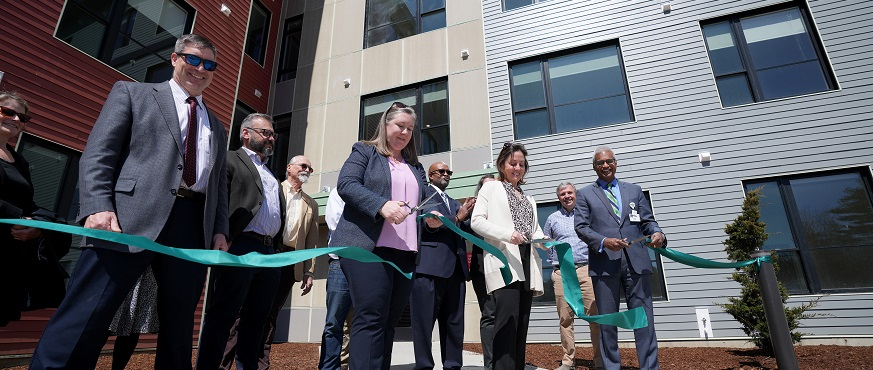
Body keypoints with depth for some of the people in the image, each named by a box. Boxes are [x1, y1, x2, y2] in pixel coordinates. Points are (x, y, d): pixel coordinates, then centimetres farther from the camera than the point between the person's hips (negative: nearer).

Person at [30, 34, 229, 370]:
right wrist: (98, 207, -13)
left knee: (178, 327, 7)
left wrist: (220, 230, 7)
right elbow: (97, 154, 3)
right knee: (84, 320, -8)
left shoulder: (216, 127, 25)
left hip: (194, 228, 4)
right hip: (129, 220, -3)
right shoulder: (132, 93, 14)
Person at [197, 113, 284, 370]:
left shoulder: (271, 175, 26)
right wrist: (223, 242, -16)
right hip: (240, 249, -6)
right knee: (221, 317, -2)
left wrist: (277, 251, 11)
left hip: (270, 253, 7)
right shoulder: (230, 159, 6)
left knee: (256, 320, 10)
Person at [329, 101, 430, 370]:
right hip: (368, 247, -6)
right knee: (371, 319, -11)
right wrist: (382, 205, -22)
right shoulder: (364, 152, 8)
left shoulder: (415, 167, 25)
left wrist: (431, 218, 2)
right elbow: (346, 184, -8)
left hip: (405, 252, 6)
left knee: (388, 321, 8)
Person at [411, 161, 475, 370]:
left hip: (456, 267, 7)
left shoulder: (454, 203, 26)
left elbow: (462, 231, 16)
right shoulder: (422, 194, 5)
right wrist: (456, 219, -15)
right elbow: (427, 222, -10)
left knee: (455, 323, 10)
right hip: (430, 265, -7)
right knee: (425, 321, 0)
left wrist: (465, 217, -3)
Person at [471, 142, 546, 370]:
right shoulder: (490, 188, 9)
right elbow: (477, 221, -3)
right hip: (504, 261, -6)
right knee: (507, 320, -15)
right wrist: (507, 234, -16)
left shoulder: (529, 199, 26)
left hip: (526, 263, 6)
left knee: (522, 322, 6)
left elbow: (535, 231, 21)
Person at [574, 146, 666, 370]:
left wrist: (657, 233, -9)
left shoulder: (634, 190, 17)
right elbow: (581, 227, 0)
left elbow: (647, 220, 14)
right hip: (604, 263, -1)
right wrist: (603, 241, -16)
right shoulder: (585, 194, 10)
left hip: (636, 261, 2)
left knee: (644, 318, 1)